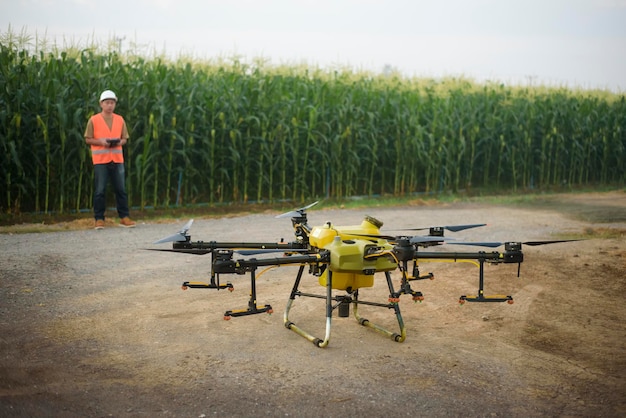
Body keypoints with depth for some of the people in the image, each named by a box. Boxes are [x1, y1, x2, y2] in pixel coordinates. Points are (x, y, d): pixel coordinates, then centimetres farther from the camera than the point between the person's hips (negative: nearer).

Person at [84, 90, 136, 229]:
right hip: (100, 160, -3)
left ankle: (124, 217, 10)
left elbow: (125, 139, 14)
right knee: (100, 190, -2)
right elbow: (88, 139, 1)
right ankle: (99, 219, 5)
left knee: (121, 189, 4)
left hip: (117, 159, 3)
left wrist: (120, 142, -8)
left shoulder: (120, 119, 10)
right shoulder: (94, 120, 1)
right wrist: (100, 142, -15)